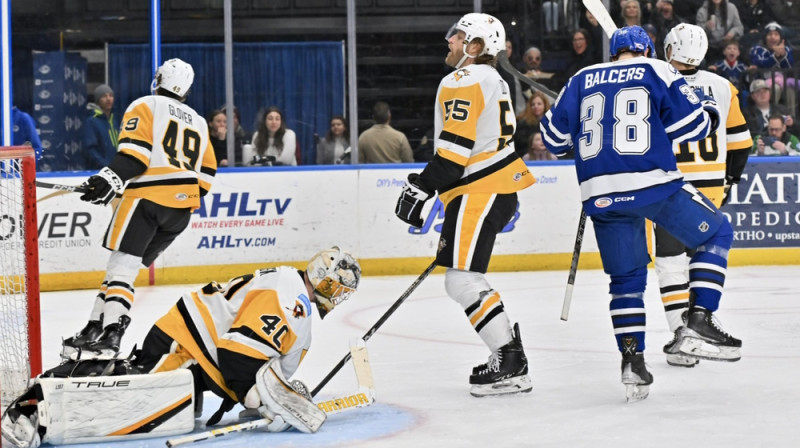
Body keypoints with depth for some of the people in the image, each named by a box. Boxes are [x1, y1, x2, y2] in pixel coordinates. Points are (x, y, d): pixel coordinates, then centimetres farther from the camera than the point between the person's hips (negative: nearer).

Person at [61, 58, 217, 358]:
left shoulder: (145, 106, 6)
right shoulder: (198, 123, 25)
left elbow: (135, 152, -11)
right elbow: (206, 175, 22)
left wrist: (110, 179, -20)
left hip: (148, 197, -6)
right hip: (182, 209, 6)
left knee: (122, 263, -12)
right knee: (131, 265, 10)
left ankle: (107, 330, -28)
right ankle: (99, 327, 3)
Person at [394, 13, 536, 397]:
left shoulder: (463, 82, -12)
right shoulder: (492, 81, 21)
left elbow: (455, 148, -21)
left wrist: (422, 188, -20)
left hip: (480, 193, -11)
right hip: (500, 190, 11)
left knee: (462, 281, -12)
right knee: (466, 280, 17)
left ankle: (510, 364, -14)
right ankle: (509, 355, 18)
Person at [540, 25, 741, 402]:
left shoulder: (582, 80, 17)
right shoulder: (657, 72, 7)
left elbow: (554, 137, 19)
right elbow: (692, 125, 0)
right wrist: (709, 114, 22)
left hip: (601, 193, 4)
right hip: (653, 184, -4)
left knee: (626, 279, 16)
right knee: (715, 234, 14)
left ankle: (631, 357, 2)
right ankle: (699, 322, 1)